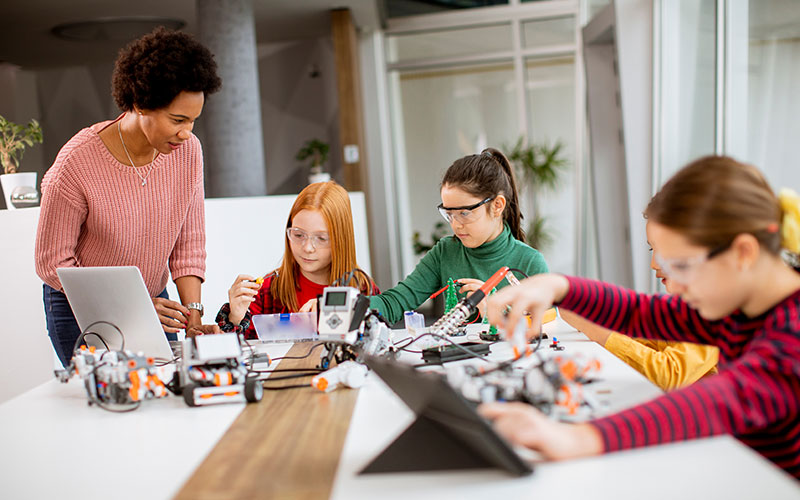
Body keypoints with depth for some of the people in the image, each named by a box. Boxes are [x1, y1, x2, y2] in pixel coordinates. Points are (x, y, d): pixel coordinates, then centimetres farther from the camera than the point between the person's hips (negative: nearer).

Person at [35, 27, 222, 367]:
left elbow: (189, 241, -2)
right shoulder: (76, 162, -23)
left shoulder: (187, 151, -11)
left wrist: (192, 311, -14)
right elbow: (52, 263, -15)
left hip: (154, 302, 4)